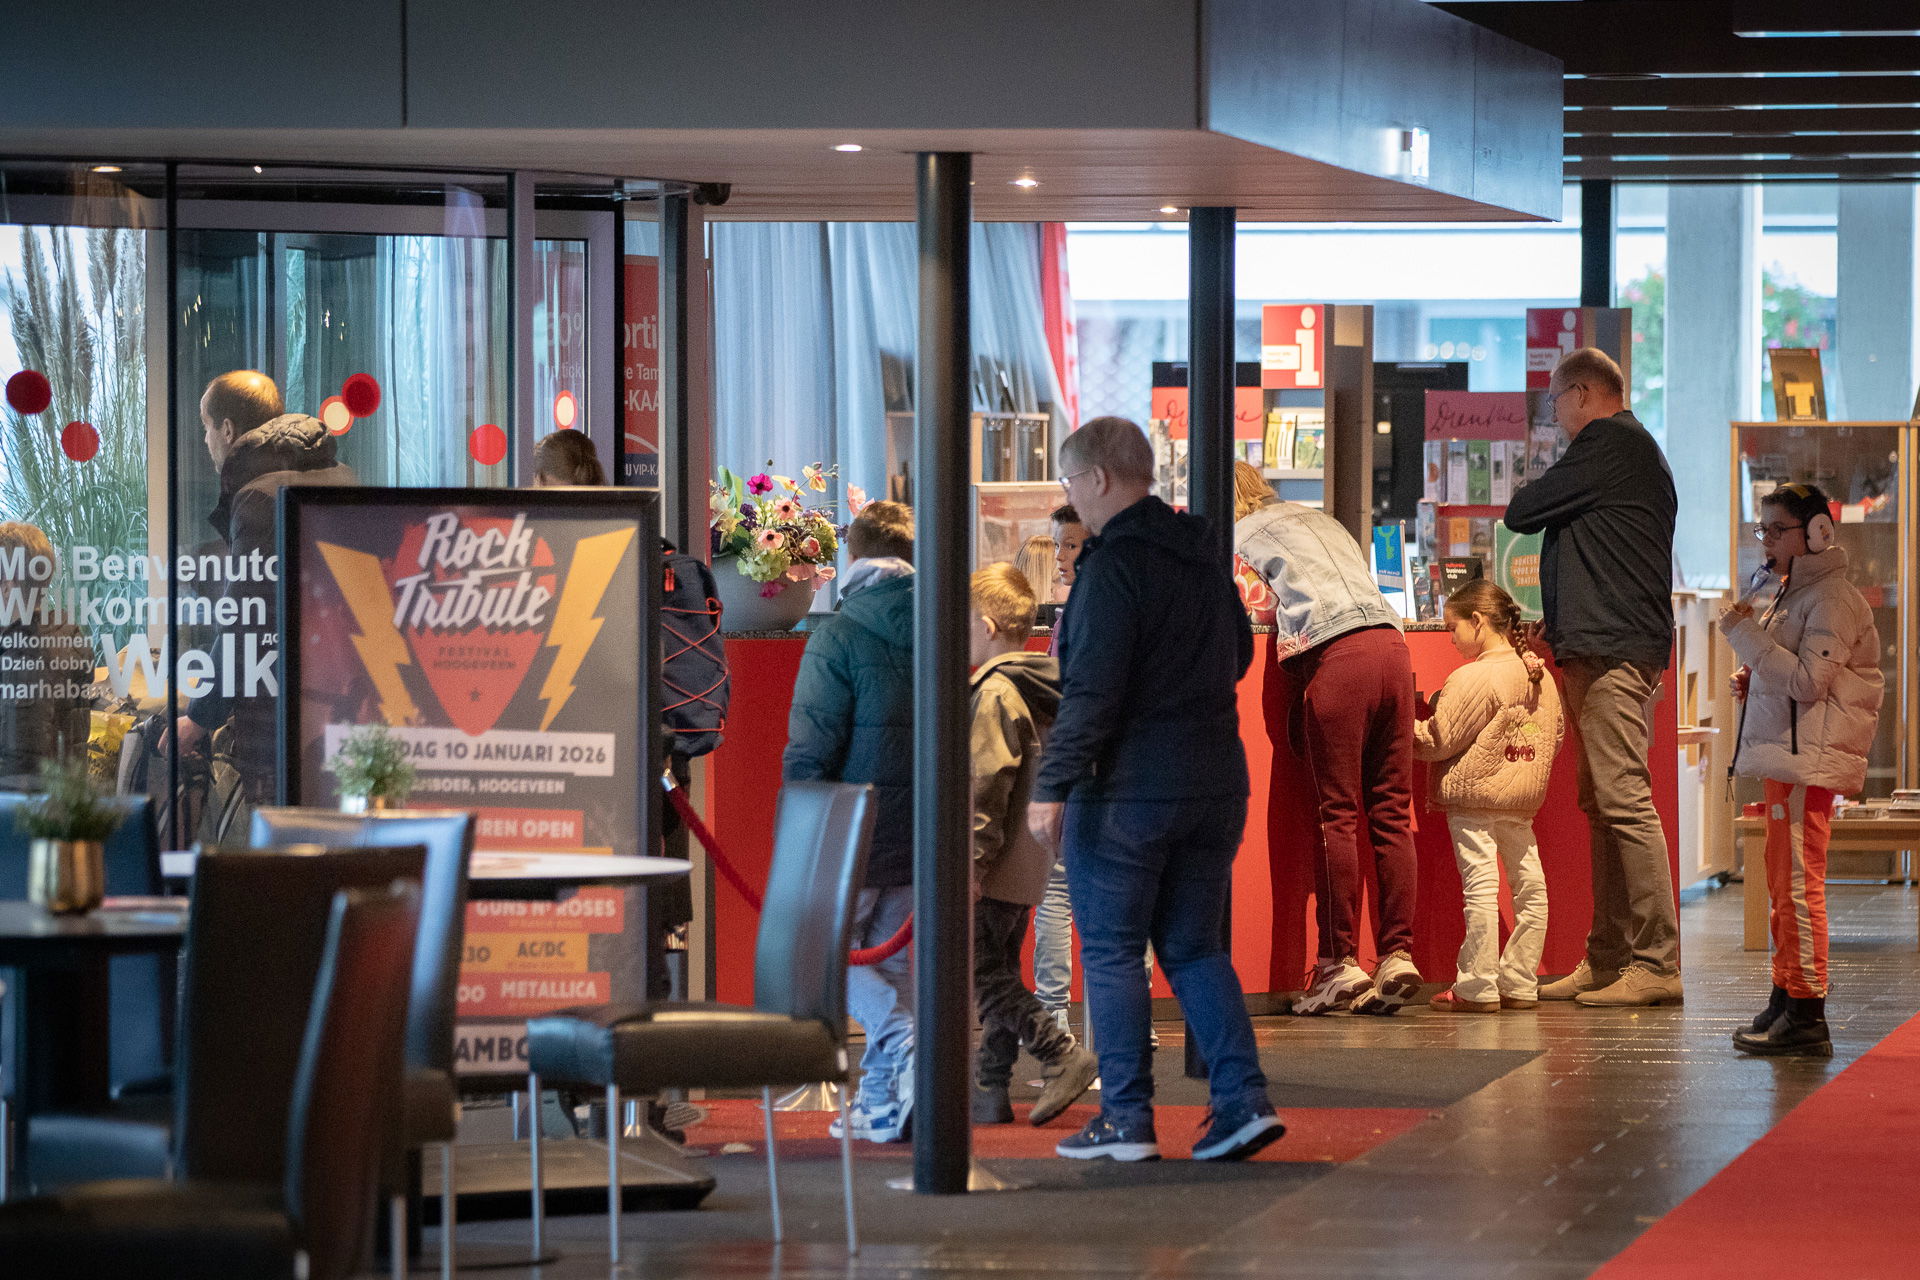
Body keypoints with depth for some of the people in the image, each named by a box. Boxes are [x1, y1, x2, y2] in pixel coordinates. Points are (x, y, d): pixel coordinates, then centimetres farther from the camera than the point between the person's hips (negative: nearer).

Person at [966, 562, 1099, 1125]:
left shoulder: (995, 693, -16)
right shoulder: (1042, 688, 12)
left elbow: (987, 787, -20)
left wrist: (972, 862, -18)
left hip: (1000, 863, -10)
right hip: (1030, 862, 10)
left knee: (985, 975, -6)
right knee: (1000, 973, 11)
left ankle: (1065, 1056, -10)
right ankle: (990, 1092, 13)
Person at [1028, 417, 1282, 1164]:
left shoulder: (1114, 566, -14)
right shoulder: (1204, 558, 11)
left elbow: (1093, 690, -20)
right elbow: (1239, 655, 23)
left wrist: (1053, 786, -18)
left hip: (1127, 789, -7)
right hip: (1215, 786, 7)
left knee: (1110, 954, 2)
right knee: (1193, 947, 13)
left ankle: (1126, 1119, 3)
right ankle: (1243, 1100, 2)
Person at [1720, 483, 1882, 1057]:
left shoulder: (1831, 599, -12)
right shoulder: (1793, 594, 20)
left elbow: (1809, 680, -22)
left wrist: (1745, 634, -19)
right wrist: (1754, 684, 11)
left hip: (1808, 760, -11)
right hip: (1784, 757, 11)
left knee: (1798, 883, -12)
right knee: (1783, 885, 15)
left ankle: (1806, 1013, -12)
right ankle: (1785, 1001, 22)